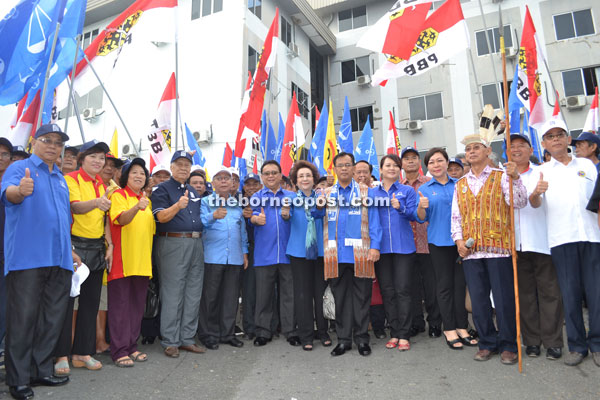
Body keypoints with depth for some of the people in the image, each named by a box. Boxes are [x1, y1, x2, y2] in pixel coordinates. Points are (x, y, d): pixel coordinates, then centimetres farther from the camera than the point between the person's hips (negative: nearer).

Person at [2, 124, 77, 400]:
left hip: (59, 260, 6)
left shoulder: (60, 179, 20)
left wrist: (70, 251, 19)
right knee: (24, 318, -1)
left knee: (53, 319, 9)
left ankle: (41, 371, 21)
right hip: (27, 258, -6)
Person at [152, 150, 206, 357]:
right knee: (172, 293, -3)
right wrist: (178, 205, -28)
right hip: (173, 243, -7)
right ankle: (170, 341, 7)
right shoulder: (163, 189, 1)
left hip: (196, 243, 7)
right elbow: (161, 217, -13)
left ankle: (187, 338, 18)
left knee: (193, 294, 8)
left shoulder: (193, 191, 21)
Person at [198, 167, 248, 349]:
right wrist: (213, 216, -34)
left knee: (231, 297, 8)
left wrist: (244, 252, 14)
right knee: (210, 297, 1)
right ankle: (210, 334, 14)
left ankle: (228, 333, 19)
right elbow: (200, 222, -15)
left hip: (234, 258, 4)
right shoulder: (205, 202, 4)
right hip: (212, 257, -4)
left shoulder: (237, 204, 17)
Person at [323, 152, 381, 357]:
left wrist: (375, 246, -8)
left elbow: (374, 221, 1)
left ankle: (361, 338, 18)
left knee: (361, 297, 5)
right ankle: (343, 339, 19)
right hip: (336, 254, 2)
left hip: (360, 254, -2)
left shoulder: (366, 192, 7)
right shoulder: (326, 194, 14)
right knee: (340, 298, 8)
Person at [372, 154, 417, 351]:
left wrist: (400, 208, -21)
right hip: (381, 246, 2)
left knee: (403, 290, -1)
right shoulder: (373, 193, 11)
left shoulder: (407, 190, 7)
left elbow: (413, 215, -3)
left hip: (403, 245, -2)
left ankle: (404, 335, 7)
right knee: (387, 291, 6)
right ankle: (394, 333, 17)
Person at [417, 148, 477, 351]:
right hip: (439, 241, -2)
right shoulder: (424, 189, 5)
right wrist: (421, 207, -21)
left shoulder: (460, 185, 9)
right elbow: (421, 218, 0)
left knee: (461, 283, 6)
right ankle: (449, 329, 11)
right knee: (444, 285, 3)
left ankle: (462, 327, 17)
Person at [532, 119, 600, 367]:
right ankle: (577, 346, 13)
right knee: (570, 294, 3)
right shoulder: (542, 171, 9)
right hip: (561, 238, -1)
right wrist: (536, 192, -26)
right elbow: (534, 204, -4)